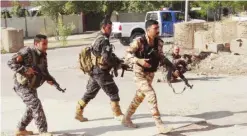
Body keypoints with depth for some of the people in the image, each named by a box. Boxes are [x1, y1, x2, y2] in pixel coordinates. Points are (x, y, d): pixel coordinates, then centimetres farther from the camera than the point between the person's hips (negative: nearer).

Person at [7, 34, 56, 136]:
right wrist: (25, 69, -32)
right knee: (36, 105, -17)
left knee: (32, 108, 18)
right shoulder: (27, 52, -20)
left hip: (31, 86, 9)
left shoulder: (43, 55, 4)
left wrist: (49, 79, -6)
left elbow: (44, 71, 13)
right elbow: (11, 62, -22)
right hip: (22, 85, -9)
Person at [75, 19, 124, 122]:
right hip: (101, 72, -10)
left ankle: (78, 112, 20)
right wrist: (117, 64, -10)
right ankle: (117, 114, 7)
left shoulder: (98, 39, 16)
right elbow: (107, 58, -25)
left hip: (94, 71, 10)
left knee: (90, 93, 15)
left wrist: (116, 61, 10)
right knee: (113, 92, 0)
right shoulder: (104, 40, -16)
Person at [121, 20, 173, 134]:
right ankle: (160, 125, -12)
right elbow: (127, 54, -15)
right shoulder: (139, 41, -18)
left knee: (139, 97, 16)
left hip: (150, 74, 7)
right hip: (140, 74, -7)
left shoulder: (159, 42, -2)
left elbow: (161, 57, 7)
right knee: (151, 95, -17)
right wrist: (139, 61, -29)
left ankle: (126, 119, 34)